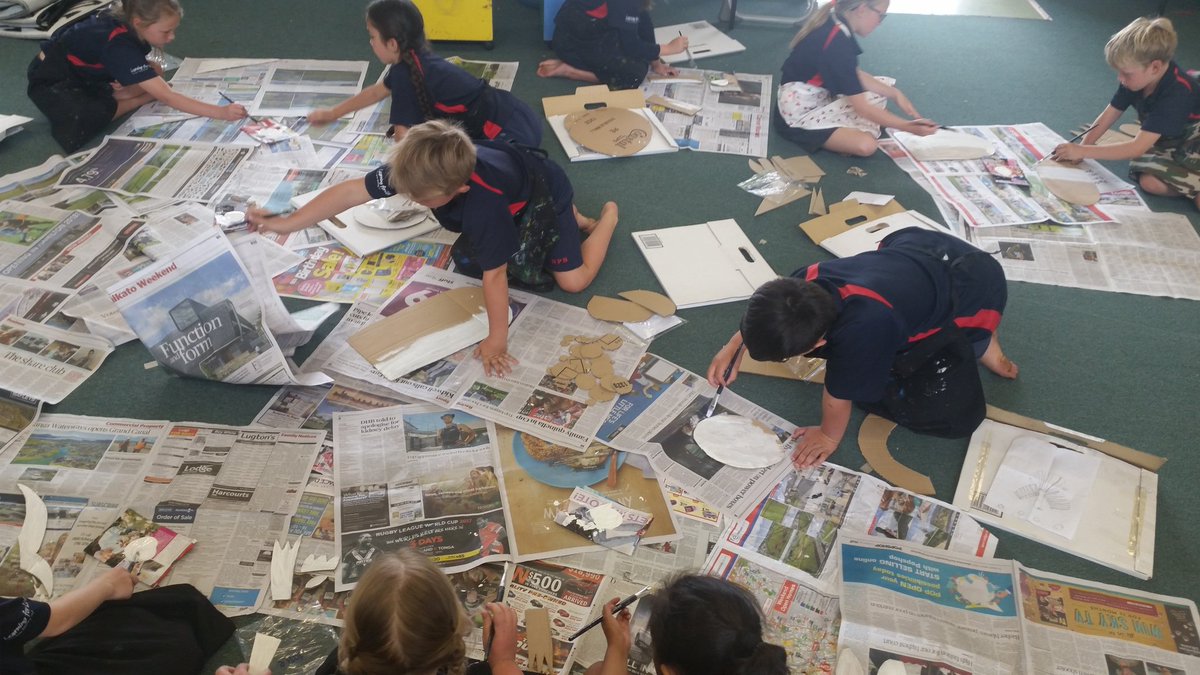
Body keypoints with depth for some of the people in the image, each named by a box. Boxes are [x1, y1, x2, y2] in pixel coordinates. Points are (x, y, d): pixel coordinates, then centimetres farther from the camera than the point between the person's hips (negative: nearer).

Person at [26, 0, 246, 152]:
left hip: (85, 73, 7)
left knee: (154, 73, -1)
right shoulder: (120, 45, -36)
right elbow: (167, 96, -40)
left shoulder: (128, 25, -13)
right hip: (52, 78, -7)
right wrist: (220, 112, -45)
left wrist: (133, 89, -22)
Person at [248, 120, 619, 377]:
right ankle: (570, 218, 27)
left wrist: (496, 340, -32)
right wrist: (284, 224, -27)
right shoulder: (415, 169, -33)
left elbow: (494, 275, -41)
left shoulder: (484, 202, -48)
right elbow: (352, 190, -27)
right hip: (509, 171, 6)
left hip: (542, 191, -6)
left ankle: (608, 214, 22)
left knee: (572, 280, -8)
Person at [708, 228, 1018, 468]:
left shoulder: (861, 329, -46)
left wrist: (829, 436, -9)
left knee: (957, 415, -10)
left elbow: (839, 393, -25)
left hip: (976, 288, -6)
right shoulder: (808, 280, -27)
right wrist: (735, 346, -4)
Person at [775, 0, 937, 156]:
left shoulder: (834, 23, 1)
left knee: (885, 86, 12)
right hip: (801, 112, -10)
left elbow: (856, 75, 10)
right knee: (865, 145, -26)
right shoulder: (838, 42, -27)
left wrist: (895, 94, 0)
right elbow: (861, 107, -25)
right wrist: (908, 127, -20)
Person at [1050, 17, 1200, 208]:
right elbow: (1109, 114, -3)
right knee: (1148, 181, -27)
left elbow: (1138, 147, -39)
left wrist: (1083, 151, -41)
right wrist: (1082, 146, -17)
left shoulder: (1176, 94, -35)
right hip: (1167, 144, 6)